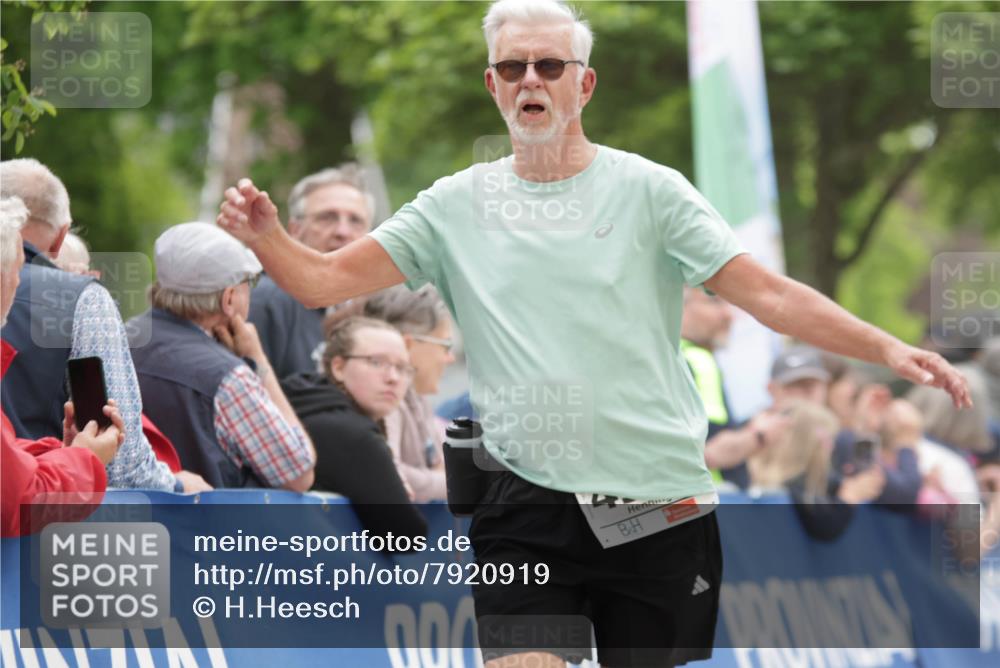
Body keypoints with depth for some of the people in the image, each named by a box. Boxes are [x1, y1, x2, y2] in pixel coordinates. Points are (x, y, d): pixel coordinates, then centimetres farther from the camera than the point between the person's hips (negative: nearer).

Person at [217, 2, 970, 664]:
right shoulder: (457, 204, 7)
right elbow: (324, 279, 5)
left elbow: (767, 293, -5)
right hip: (528, 510, 1)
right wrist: (267, 237, -17)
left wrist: (883, 347, -18)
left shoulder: (646, 189, 1)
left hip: (660, 505, -1)